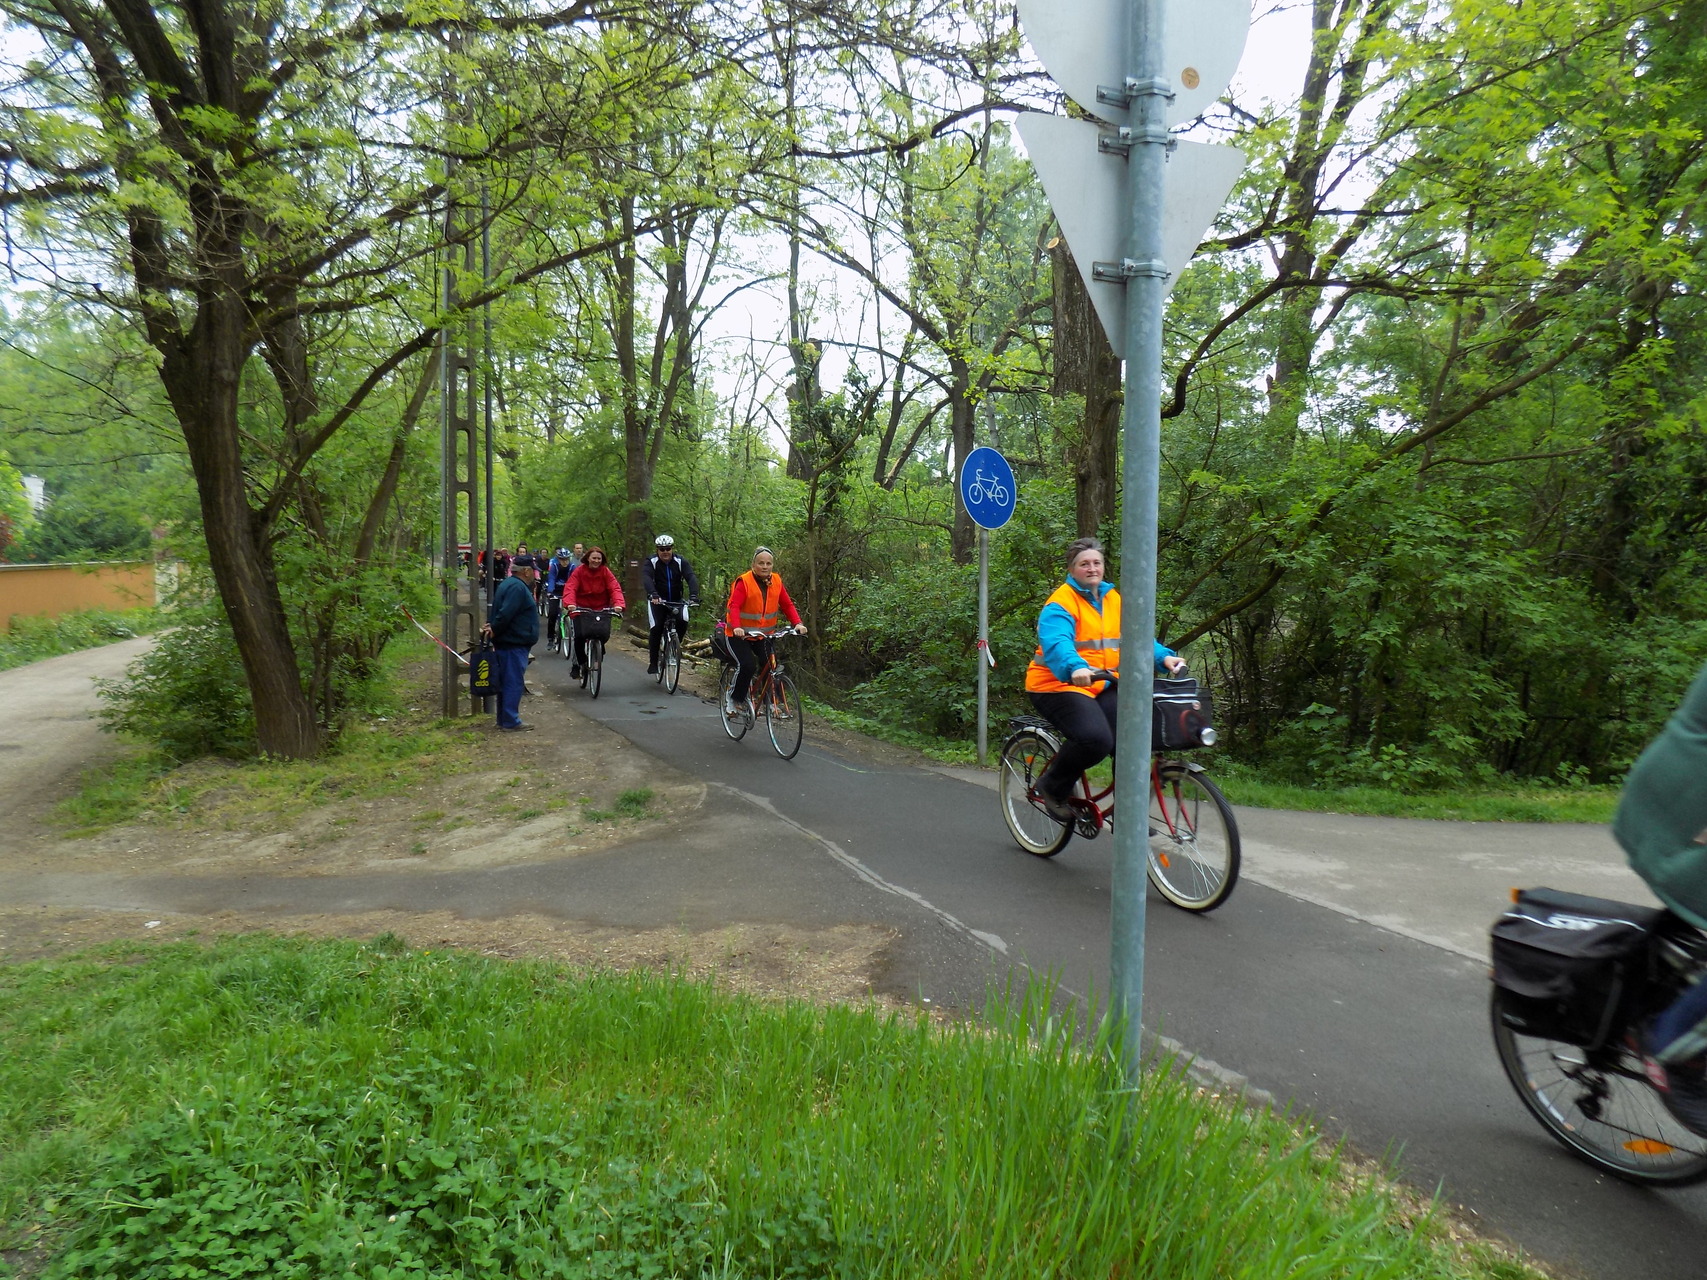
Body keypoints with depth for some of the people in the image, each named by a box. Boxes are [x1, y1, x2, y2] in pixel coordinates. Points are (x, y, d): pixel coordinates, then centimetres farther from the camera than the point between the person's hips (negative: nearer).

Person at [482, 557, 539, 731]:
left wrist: (491, 625, 5)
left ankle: (503, 720, 22)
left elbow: (500, 612, 18)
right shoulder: (518, 588, -18)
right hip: (515, 644, -11)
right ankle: (511, 722, -5)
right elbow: (505, 613, -26)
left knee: (506, 682, 15)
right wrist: (494, 630, -14)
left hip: (507, 643, 11)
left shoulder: (508, 584, 17)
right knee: (514, 682, -7)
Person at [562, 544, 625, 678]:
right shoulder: (579, 570, -8)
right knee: (580, 635, -15)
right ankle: (577, 662, 8)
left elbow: (615, 588, -16)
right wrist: (569, 603, -36)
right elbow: (570, 588, -18)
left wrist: (619, 604, -34)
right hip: (582, 608, -1)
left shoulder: (605, 571, -6)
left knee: (605, 635, -12)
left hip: (601, 609, 1)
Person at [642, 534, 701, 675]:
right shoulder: (651, 563, -11)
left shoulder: (680, 562, -7)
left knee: (683, 622, -24)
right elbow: (646, 579, -29)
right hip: (657, 601, -1)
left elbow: (691, 578, -20)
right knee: (656, 629, -15)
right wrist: (653, 594, -49)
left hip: (677, 600, 1)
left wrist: (693, 596, -39)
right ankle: (653, 663, -3)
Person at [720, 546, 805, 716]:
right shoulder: (744, 582, -16)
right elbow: (734, 606, -26)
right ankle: (732, 699, 0)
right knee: (747, 665, -23)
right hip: (739, 634, -5)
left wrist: (798, 623, -19)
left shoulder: (776, 581, 0)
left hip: (763, 635, 5)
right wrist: (736, 627, -43)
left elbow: (787, 605, -2)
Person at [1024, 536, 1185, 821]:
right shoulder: (1060, 603, -9)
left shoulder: (1113, 599, 13)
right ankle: (1052, 787, 0)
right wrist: (1075, 668, -46)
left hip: (1102, 686, 6)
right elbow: (1056, 643, -27)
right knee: (1096, 739, -28)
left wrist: (1164, 657, -16)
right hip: (1058, 685, -6)